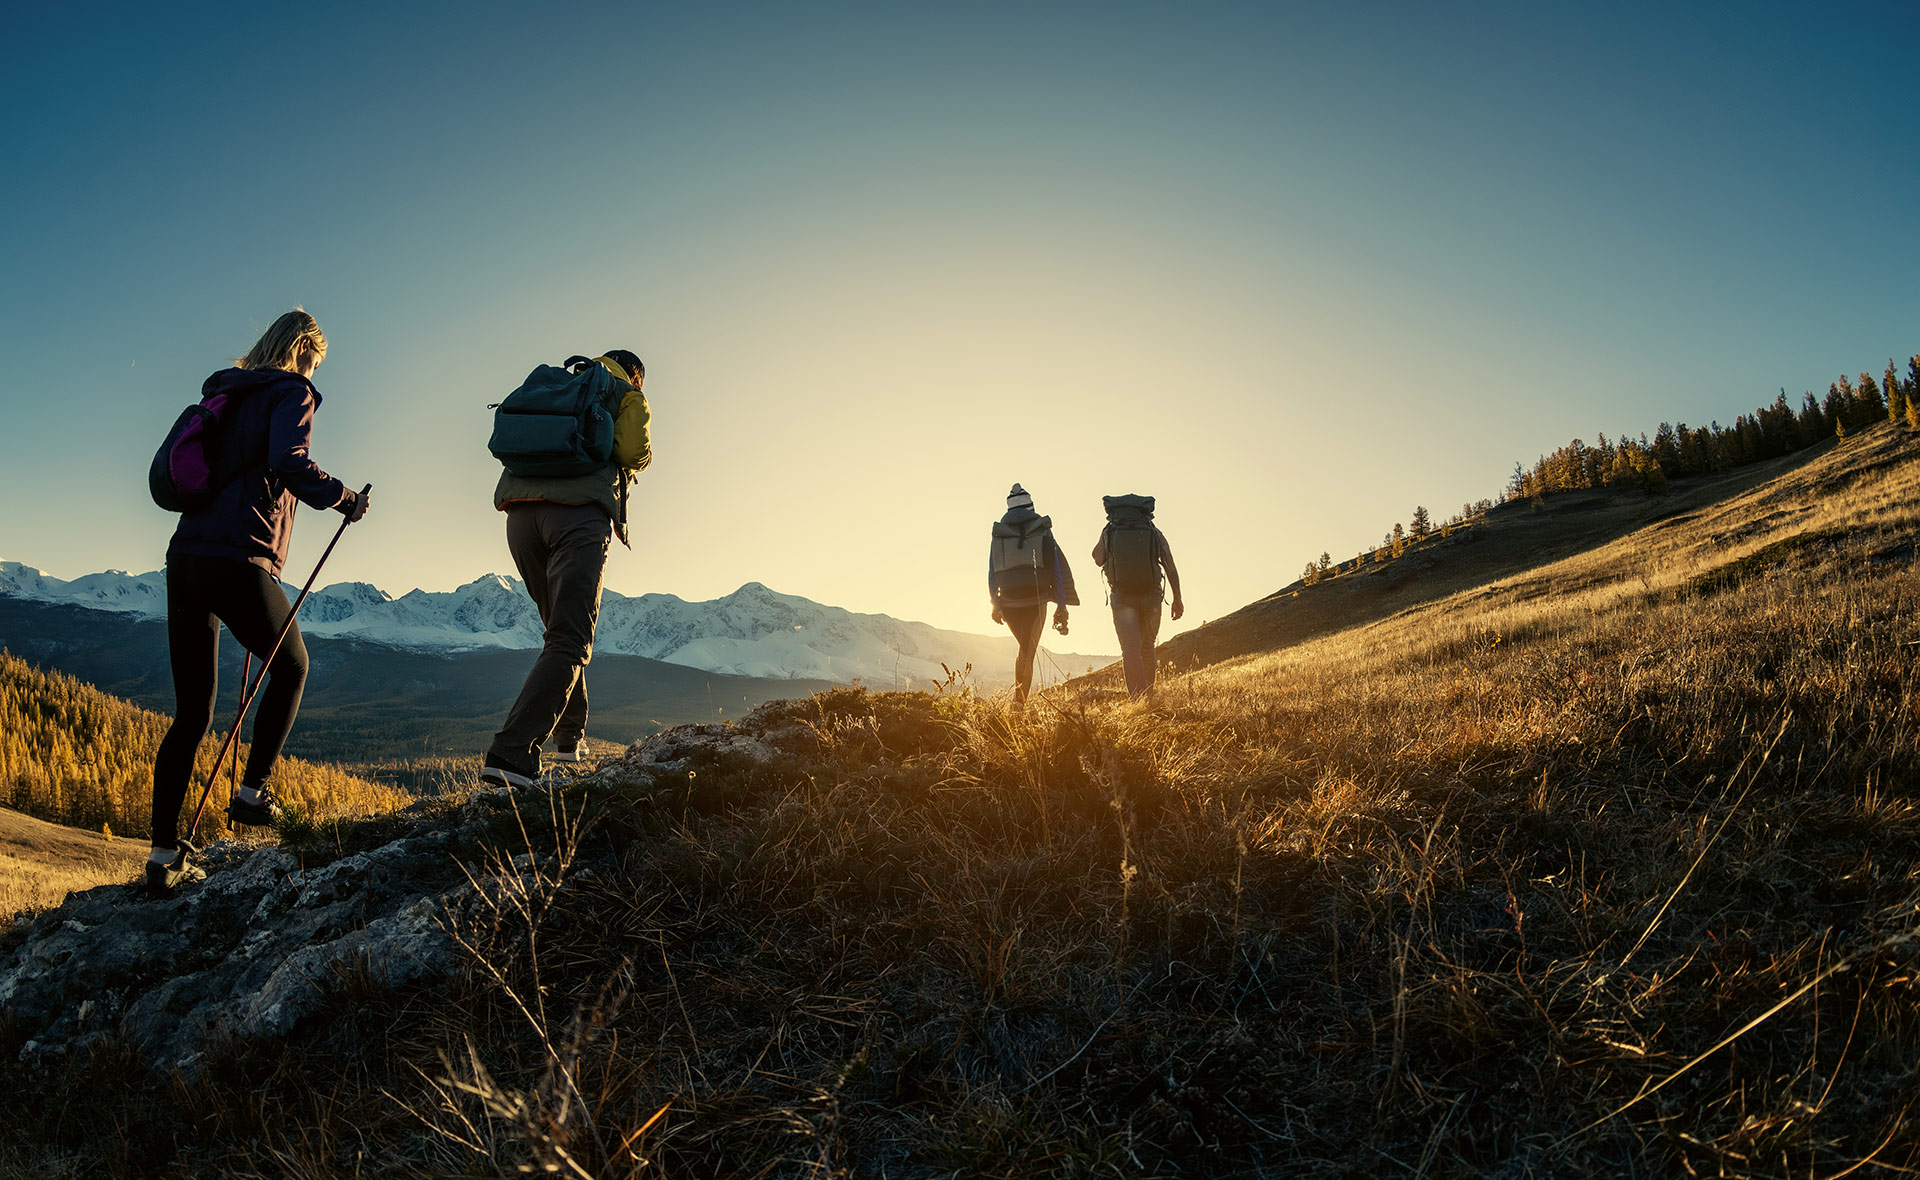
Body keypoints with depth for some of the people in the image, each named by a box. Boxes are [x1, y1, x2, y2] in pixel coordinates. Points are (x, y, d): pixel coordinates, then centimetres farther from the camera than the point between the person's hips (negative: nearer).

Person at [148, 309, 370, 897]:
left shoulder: (223, 395, 22)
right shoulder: (291, 393, 0)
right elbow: (290, 463, -18)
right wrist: (344, 498, -4)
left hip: (184, 557, 7)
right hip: (240, 562, -7)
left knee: (191, 713, 9)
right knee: (291, 665, 19)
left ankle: (164, 856, 10)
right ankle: (252, 792, 14)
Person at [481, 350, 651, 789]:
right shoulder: (628, 395, 17)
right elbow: (634, 452, -1)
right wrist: (644, 457, 22)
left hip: (521, 512, 6)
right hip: (581, 512, -6)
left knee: (561, 628, 21)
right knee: (569, 642, -10)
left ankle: (571, 738, 24)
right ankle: (510, 754, -24)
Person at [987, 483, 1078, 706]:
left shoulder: (998, 533, 6)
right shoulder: (1042, 530, 2)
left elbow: (992, 571, 5)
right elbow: (1057, 566, 0)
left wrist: (995, 604, 10)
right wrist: (1062, 604, 3)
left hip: (1009, 601, 2)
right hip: (1036, 599, -2)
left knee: (1025, 647, 21)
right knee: (1028, 651, 3)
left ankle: (1020, 696, 13)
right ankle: (1020, 700, -7)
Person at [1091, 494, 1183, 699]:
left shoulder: (1109, 533, -2)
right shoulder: (1155, 535, 0)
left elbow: (1098, 560, 11)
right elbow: (1171, 569, 0)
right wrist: (1177, 599, 6)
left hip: (1122, 598, -2)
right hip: (1150, 597, 2)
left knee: (1130, 650, -4)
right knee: (1147, 648, 19)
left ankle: (1138, 698, -17)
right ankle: (1148, 696, 28)